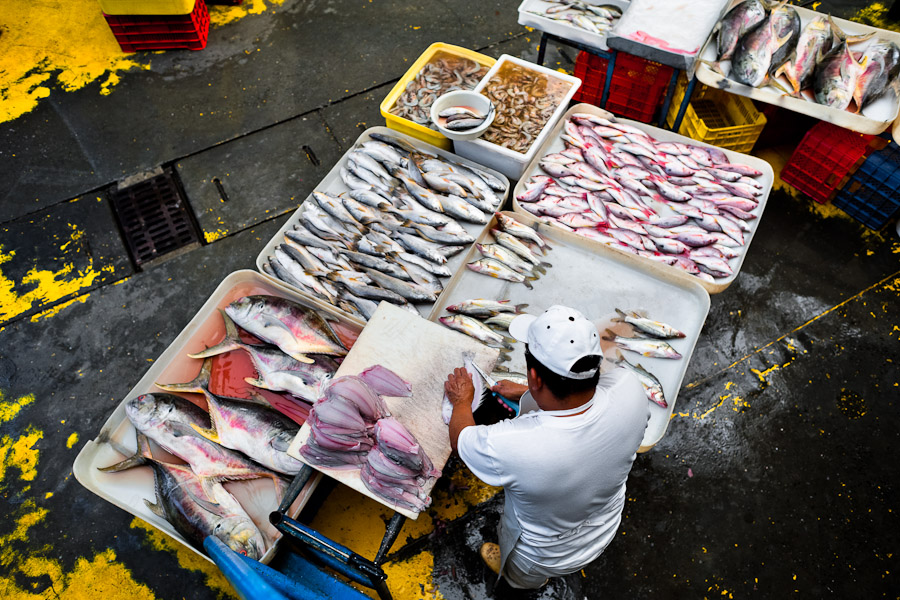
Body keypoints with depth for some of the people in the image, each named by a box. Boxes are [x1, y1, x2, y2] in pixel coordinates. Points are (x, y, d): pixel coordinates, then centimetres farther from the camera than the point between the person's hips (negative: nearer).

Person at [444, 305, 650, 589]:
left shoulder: (507, 446, -45)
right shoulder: (629, 387, -34)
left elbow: (459, 439, -21)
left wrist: (462, 400, -1)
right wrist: (525, 392, 3)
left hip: (544, 558, -3)